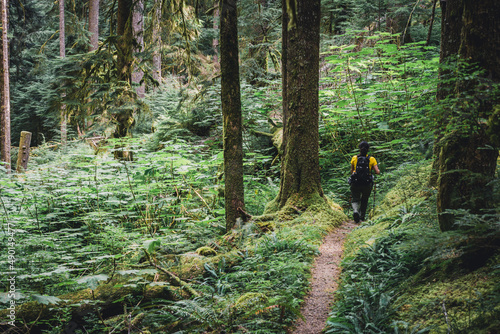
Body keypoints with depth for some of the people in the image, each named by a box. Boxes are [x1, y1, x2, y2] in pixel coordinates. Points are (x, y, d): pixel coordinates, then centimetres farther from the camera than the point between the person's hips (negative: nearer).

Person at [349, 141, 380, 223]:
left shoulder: (354, 158, 1)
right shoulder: (371, 159, -1)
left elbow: (351, 171, 7)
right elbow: (377, 172, -6)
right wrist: (378, 170, 16)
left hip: (355, 183, 0)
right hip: (367, 184, 0)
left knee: (355, 200, 12)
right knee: (364, 201, 22)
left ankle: (355, 211, -19)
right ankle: (362, 217, 27)